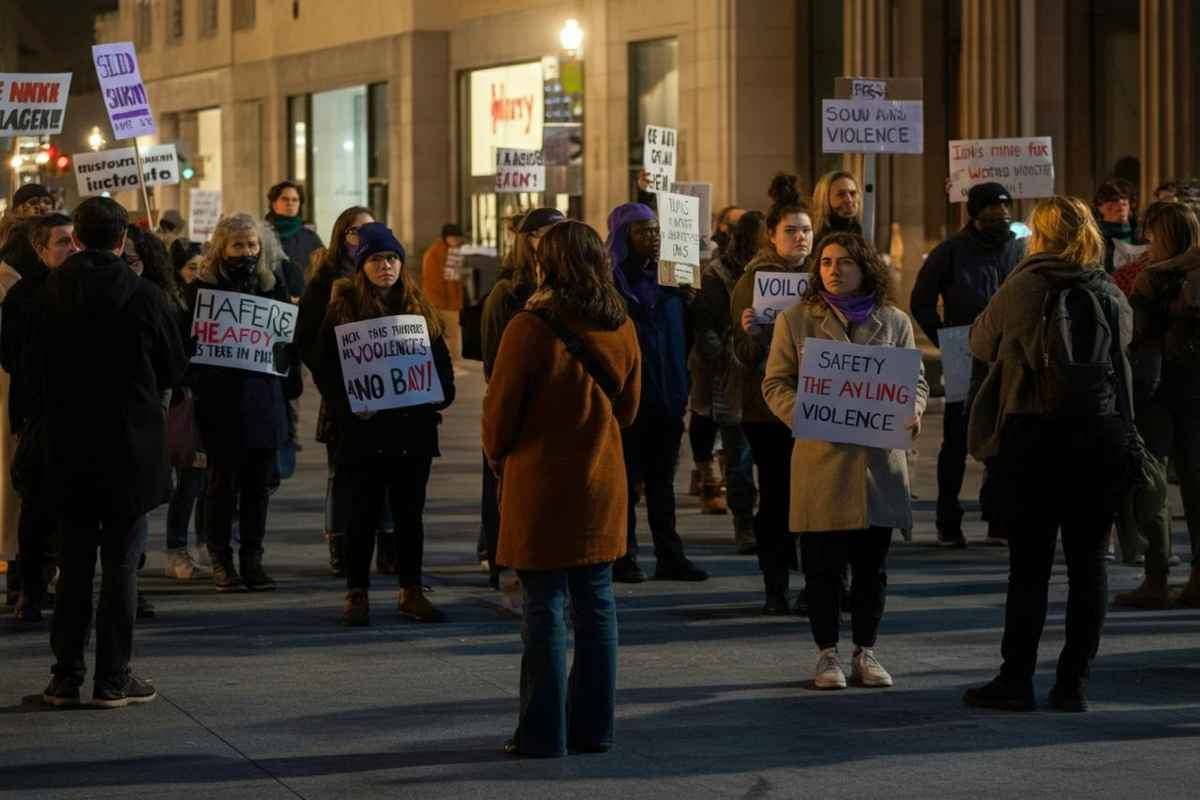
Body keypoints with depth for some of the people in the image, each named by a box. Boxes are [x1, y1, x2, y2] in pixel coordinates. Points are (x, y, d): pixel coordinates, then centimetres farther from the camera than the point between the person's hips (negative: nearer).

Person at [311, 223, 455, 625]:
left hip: (413, 426, 3)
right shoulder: (343, 309, -1)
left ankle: (411, 591, 17)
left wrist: (440, 394, -5)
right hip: (363, 427, -3)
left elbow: (441, 360, 13)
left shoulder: (420, 308, 9)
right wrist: (346, 404, -16)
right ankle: (357, 593, 9)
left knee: (410, 512, 9)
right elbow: (324, 367, -3)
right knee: (362, 513, 2)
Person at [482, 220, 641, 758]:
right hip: (601, 484, 5)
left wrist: (497, 457, 9)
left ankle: (543, 732, 2)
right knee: (596, 603, 10)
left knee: (544, 607, 0)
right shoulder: (621, 329, 1)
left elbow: (499, 409, -9)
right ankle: (593, 727, 15)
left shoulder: (531, 329, -16)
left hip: (541, 486, -5)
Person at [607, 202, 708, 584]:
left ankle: (670, 556, 14)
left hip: (666, 397, 5)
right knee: (625, 480, 1)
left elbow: (684, 334, 14)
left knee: (662, 480, 11)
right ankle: (624, 558, 6)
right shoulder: (609, 281, -6)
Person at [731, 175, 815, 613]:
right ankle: (776, 588, 8)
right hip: (769, 408, -2)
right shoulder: (753, 280, 0)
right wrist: (751, 334, -24)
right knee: (775, 496, 0)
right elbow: (746, 356, -3)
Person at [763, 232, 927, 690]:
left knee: (872, 566, 7)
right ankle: (827, 655, 12)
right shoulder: (795, 321, 5)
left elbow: (917, 380, 13)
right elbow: (776, 383, 3)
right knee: (823, 566, 2)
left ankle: (865, 652, 17)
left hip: (879, 459, 2)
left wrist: (912, 412, -9)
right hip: (821, 459, -2)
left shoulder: (894, 322, 9)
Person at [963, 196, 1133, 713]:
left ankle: (1017, 679, 5)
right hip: (1101, 441, 2)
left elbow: (981, 345, 6)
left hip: (1031, 438, -2)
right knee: (1088, 562, 6)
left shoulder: (1020, 290, -6)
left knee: (1029, 562, 3)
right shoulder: (1112, 298, 3)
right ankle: (1074, 681, 7)